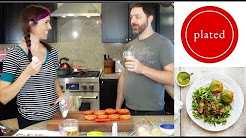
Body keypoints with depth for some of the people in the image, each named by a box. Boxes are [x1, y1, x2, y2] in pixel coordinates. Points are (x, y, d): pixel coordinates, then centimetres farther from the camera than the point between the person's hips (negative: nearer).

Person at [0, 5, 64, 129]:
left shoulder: (52, 52, 0)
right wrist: (27, 73, -28)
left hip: (54, 117, 5)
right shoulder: (14, 54, -14)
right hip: (30, 122, -5)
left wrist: (60, 94, -3)